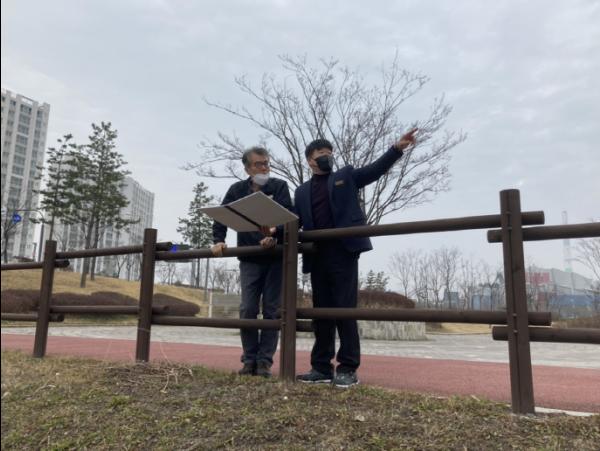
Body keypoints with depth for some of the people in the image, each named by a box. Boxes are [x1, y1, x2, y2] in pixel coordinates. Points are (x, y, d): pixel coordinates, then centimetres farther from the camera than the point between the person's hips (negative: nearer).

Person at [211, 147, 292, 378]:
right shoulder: (237, 190, 7)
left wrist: (275, 234, -31)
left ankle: (264, 361, 10)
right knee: (247, 310, -1)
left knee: (271, 311, 1)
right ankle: (249, 359, 13)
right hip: (249, 258, 2)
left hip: (275, 257, -1)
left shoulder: (279, 187, 1)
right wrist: (218, 240, -12)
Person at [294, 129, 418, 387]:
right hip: (317, 256, 4)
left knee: (345, 308, -5)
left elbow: (375, 169, 3)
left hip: (343, 252, -3)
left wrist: (398, 147, -10)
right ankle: (322, 367, 15)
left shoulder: (346, 176, 15)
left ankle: (348, 368, 2)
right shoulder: (302, 191, 21)